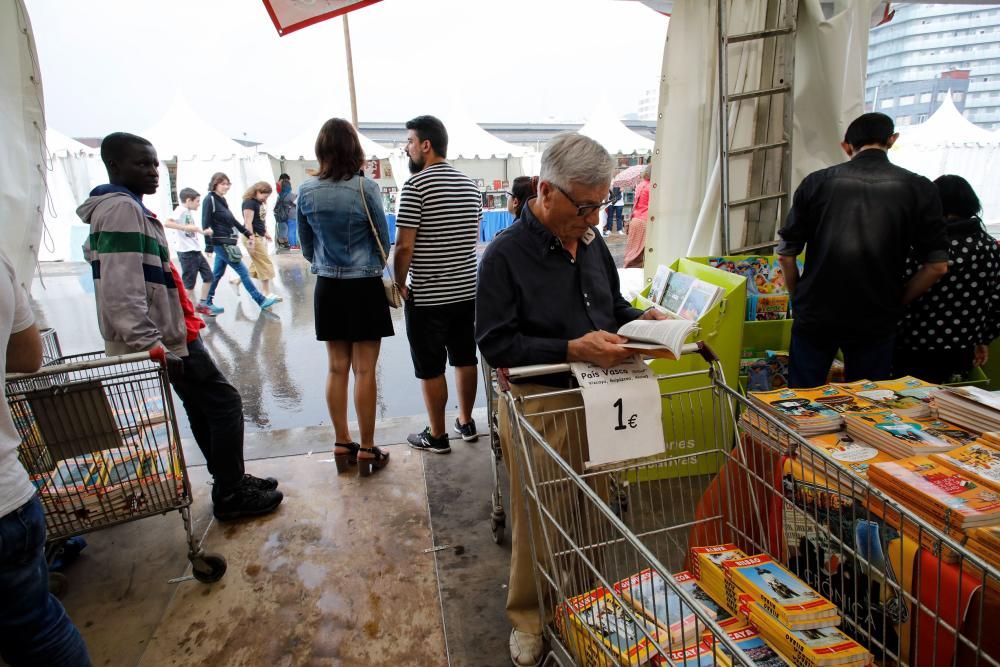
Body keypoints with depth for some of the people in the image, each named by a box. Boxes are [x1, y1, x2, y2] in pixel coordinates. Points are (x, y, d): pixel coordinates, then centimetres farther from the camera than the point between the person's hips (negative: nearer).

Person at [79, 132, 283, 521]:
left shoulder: (127, 207, 17)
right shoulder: (122, 208, -16)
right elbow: (122, 289, -26)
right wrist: (151, 345, -29)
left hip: (169, 332, 10)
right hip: (166, 339, -10)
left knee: (203, 408, 16)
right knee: (224, 403, -3)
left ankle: (231, 481, 28)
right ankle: (230, 496, 7)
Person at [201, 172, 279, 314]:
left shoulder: (222, 200, 13)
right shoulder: (210, 200, -12)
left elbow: (232, 221, 19)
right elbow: (206, 225, -15)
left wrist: (248, 234, 17)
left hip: (227, 243, 8)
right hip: (220, 243, -8)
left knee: (217, 273, 13)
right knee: (243, 271, -5)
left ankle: (207, 303, 22)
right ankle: (261, 300, 0)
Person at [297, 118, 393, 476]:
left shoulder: (306, 191, 0)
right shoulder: (365, 187, -11)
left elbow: (306, 245, 8)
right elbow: (383, 239, -3)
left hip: (328, 288, 4)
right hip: (365, 287, -4)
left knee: (337, 368, 12)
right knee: (364, 371, 3)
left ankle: (342, 445, 23)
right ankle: (367, 449, 12)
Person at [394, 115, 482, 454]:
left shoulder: (416, 185, -14)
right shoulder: (470, 184, 8)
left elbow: (404, 246, -18)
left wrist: (400, 283, -4)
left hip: (427, 295, -7)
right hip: (467, 289, 7)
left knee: (430, 368, 5)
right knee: (465, 358, 16)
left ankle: (437, 436, 17)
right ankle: (466, 423, 30)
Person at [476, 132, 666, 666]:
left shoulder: (591, 241, 6)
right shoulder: (506, 255, -14)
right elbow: (496, 344, -18)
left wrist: (639, 318, -2)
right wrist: (573, 350, -25)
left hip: (597, 397, 6)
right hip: (539, 405, -5)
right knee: (537, 518, 10)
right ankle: (528, 618, 35)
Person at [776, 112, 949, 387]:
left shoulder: (817, 182, -3)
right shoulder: (919, 189, -2)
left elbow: (786, 254, -1)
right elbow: (937, 266, -3)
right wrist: (896, 302, 10)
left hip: (815, 314, 0)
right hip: (876, 320, 0)